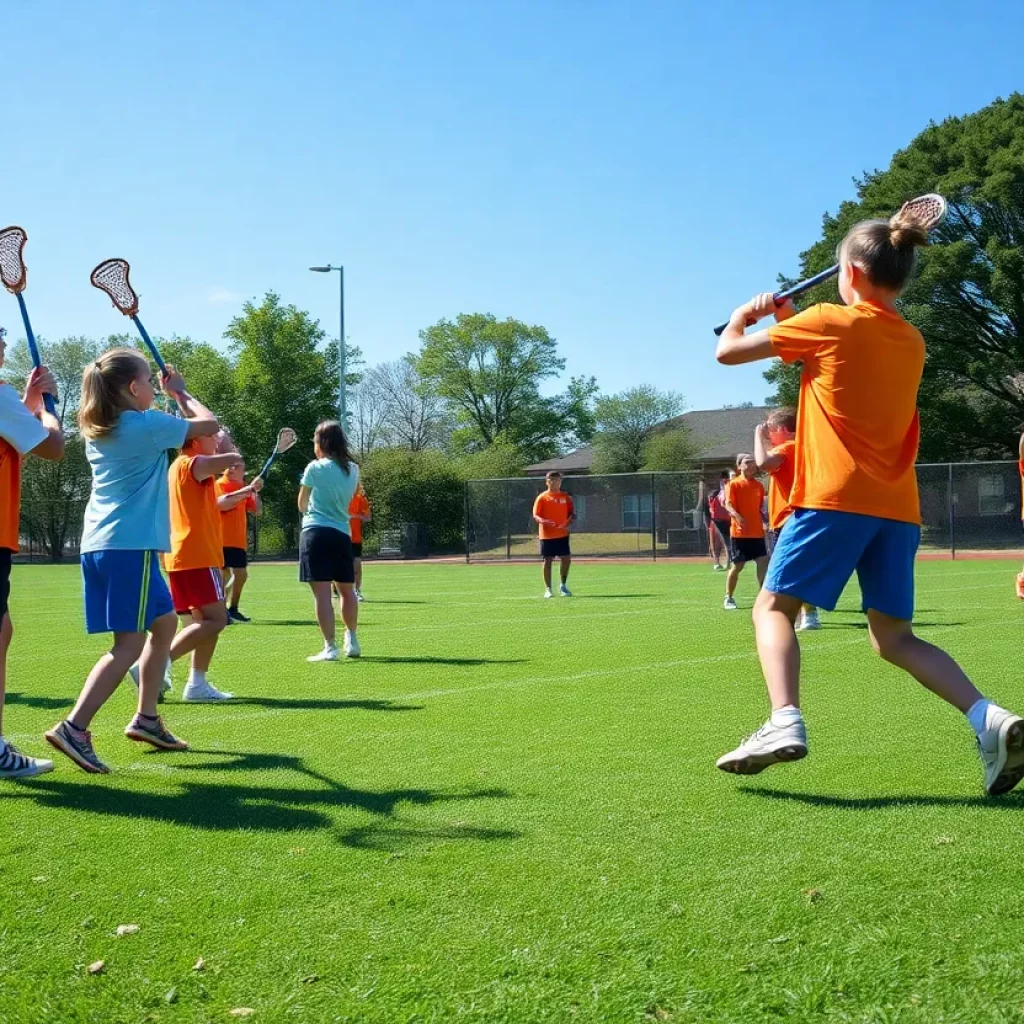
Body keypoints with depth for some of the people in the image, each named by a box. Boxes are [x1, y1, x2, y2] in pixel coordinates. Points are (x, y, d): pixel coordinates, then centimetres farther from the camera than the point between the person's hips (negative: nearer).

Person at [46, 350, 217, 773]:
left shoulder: (98, 429, 15)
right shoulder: (147, 424, -8)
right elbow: (209, 425, 2)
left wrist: (170, 398, 26)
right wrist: (181, 393, 16)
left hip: (99, 545, 9)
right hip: (130, 546, -9)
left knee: (165, 622, 20)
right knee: (130, 643, -9)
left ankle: (146, 719, 23)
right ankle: (74, 727, -18)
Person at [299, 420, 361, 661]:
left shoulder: (315, 468, -3)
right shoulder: (353, 469, 8)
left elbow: (302, 505, 8)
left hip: (316, 532, -4)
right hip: (342, 534, 5)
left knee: (322, 593, -6)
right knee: (346, 590, 19)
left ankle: (330, 648, -10)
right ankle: (352, 641, 26)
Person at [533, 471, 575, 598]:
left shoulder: (565, 497, 8)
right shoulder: (542, 497, 0)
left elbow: (572, 514, 9)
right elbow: (535, 516, -5)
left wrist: (569, 522, -13)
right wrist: (543, 521, -27)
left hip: (562, 534, 3)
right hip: (547, 535, -3)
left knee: (566, 559, -2)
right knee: (548, 561, 0)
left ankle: (563, 586, 16)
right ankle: (548, 589, 8)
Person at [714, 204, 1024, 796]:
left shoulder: (830, 322, -1)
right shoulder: (912, 343, 17)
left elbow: (729, 351, 5)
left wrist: (742, 319, 26)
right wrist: (789, 318, 27)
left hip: (835, 497, -6)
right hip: (898, 506, 6)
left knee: (774, 607, -2)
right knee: (895, 637, 9)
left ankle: (784, 722, -25)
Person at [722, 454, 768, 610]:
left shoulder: (759, 485, 12)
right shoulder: (734, 484, -5)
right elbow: (728, 504, -17)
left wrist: (765, 523, 13)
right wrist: (736, 515, -35)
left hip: (757, 532, 5)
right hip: (739, 532, -5)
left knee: (763, 562, -4)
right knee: (737, 565, 1)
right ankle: (728, 598, 14)